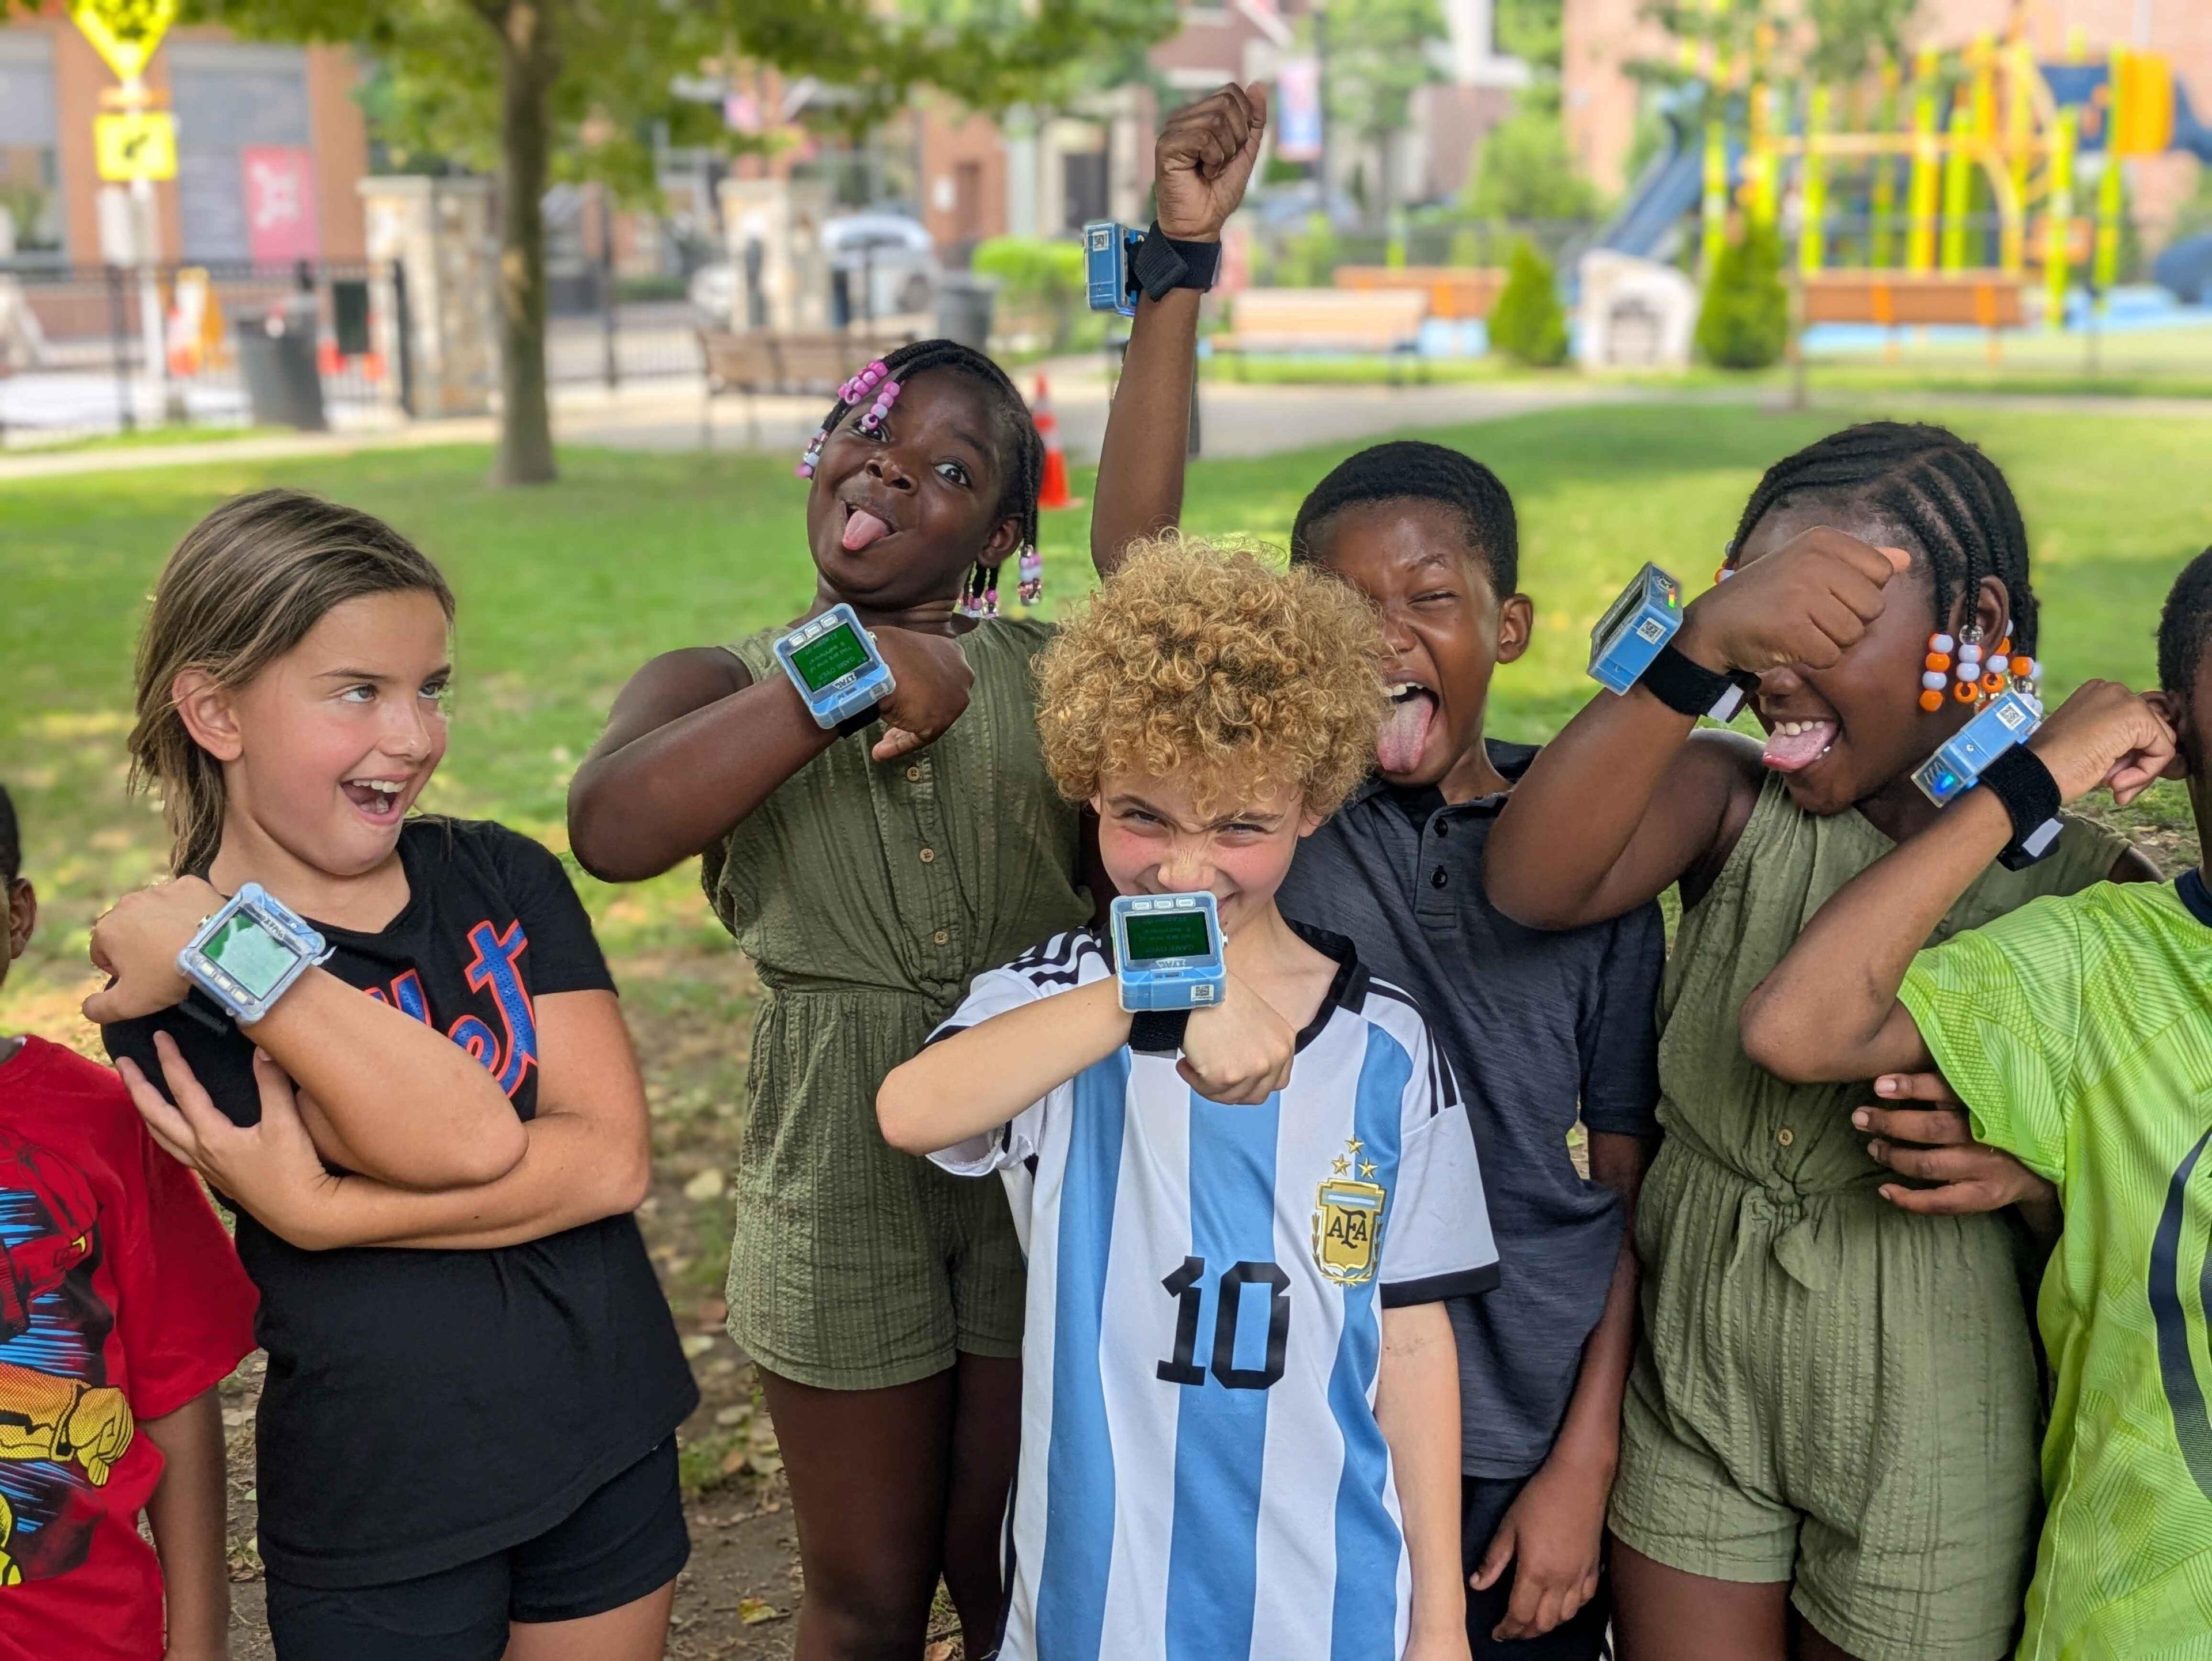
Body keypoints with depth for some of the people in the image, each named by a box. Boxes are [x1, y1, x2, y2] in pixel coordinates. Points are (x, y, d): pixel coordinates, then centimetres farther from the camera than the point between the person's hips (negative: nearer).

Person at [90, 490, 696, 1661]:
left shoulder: (504, 878, -2)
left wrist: (323, 1213, -21)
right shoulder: (168, 974, -14)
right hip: (384, 1515, -4)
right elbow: (468, 1142, -24)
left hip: (611, 1448, 4)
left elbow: (614, 1157, -13)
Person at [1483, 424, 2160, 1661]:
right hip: (1690, 1386, 1)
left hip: (1930, 1438, -1)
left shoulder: (2085, 874, -12)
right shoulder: (1732, 800, -9)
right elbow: (1533, 885, -31)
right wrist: (1702, 644, -43)